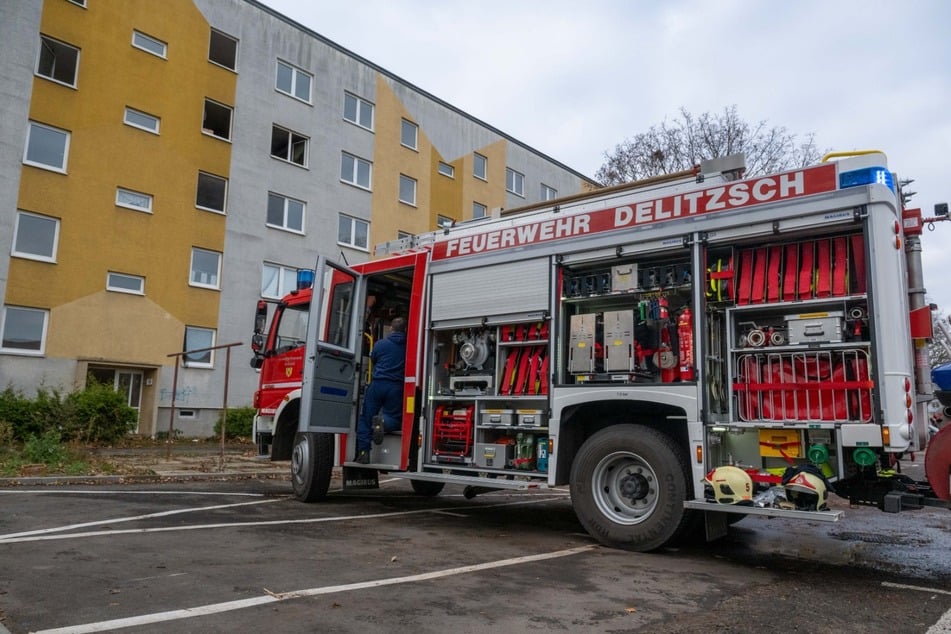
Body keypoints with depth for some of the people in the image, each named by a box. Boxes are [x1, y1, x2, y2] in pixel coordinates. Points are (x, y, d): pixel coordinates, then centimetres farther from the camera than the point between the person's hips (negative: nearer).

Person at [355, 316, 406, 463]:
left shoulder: (380, 344, 4)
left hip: (378, 383, 1)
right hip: (396, 386, -1)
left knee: (365, 418, 10)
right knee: (395, 418, 11)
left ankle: (363, 452, -1)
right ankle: (383, 422, -23)